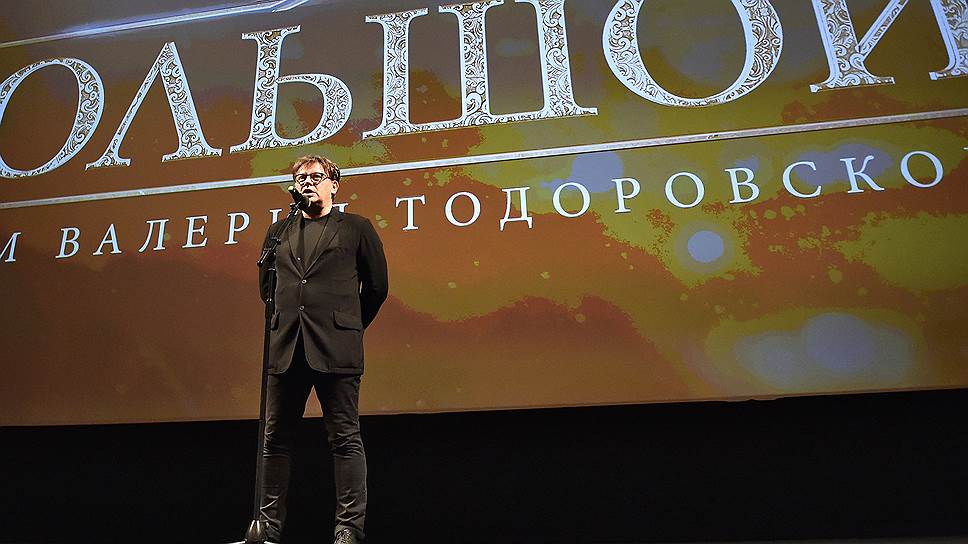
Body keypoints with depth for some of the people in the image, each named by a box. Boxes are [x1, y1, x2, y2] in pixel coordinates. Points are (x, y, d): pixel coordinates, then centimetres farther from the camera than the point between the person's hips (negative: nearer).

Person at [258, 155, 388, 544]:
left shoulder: (356, 228, 8)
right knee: (275, 440, 9)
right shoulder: (278, 231, 18)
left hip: (335, 347, -4)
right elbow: (266, 284, 25)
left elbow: (376, 286, 9)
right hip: (286, 347, 4)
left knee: (345, 440, -1)